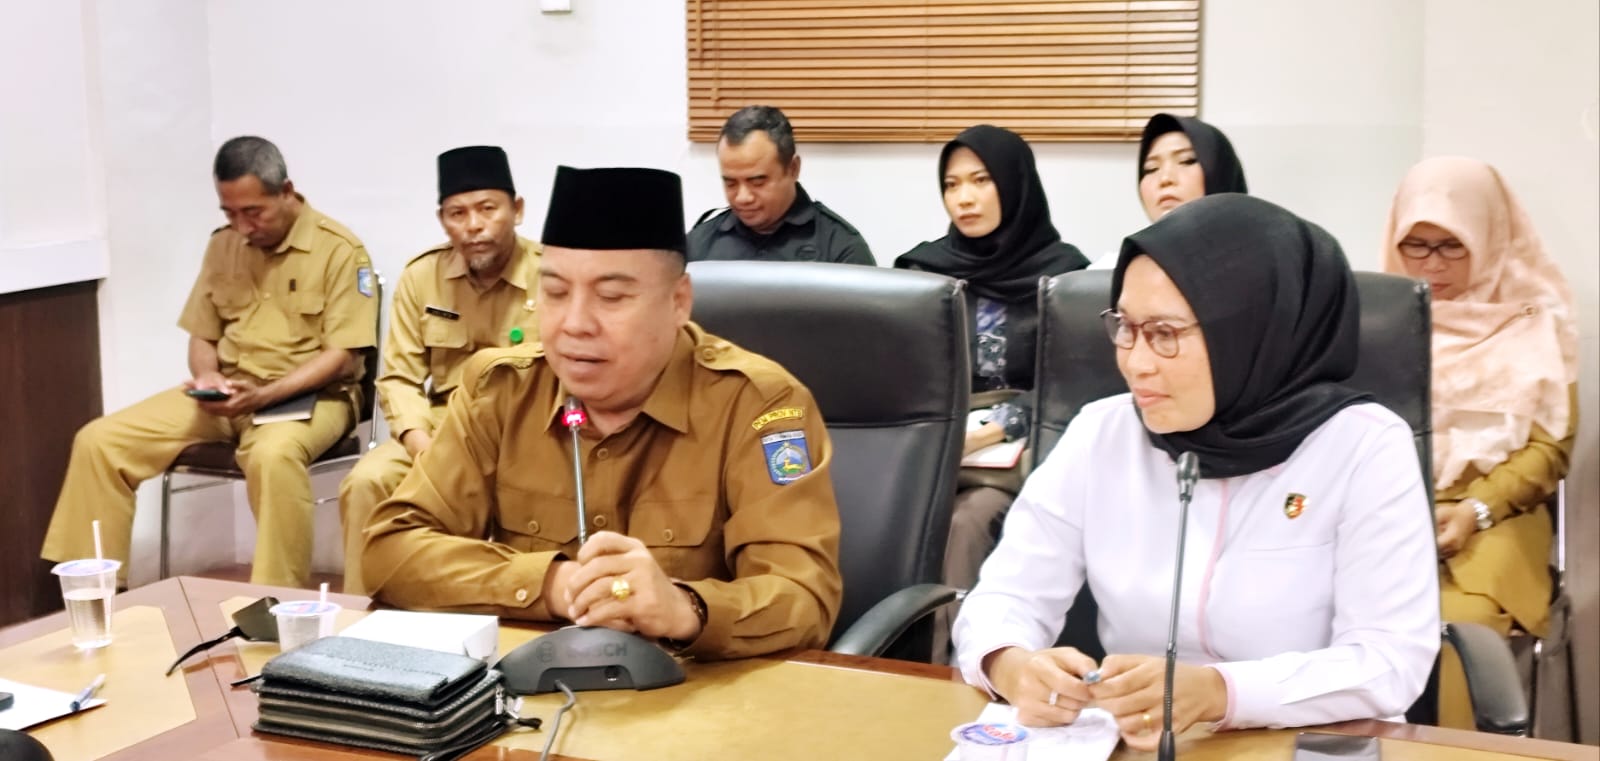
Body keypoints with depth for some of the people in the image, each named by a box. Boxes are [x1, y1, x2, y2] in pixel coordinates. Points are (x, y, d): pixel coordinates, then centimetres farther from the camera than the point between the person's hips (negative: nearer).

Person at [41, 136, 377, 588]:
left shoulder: (340, 250, -9)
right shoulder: (223, 245, 10)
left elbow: (342, 356, -13)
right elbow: (202, 336, 16)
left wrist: (263, 395, -25)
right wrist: (207, 376, -8)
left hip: (308, 396, -6)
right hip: (225, 395, 6)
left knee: (274, 454, -41)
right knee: (99, 441, -9)